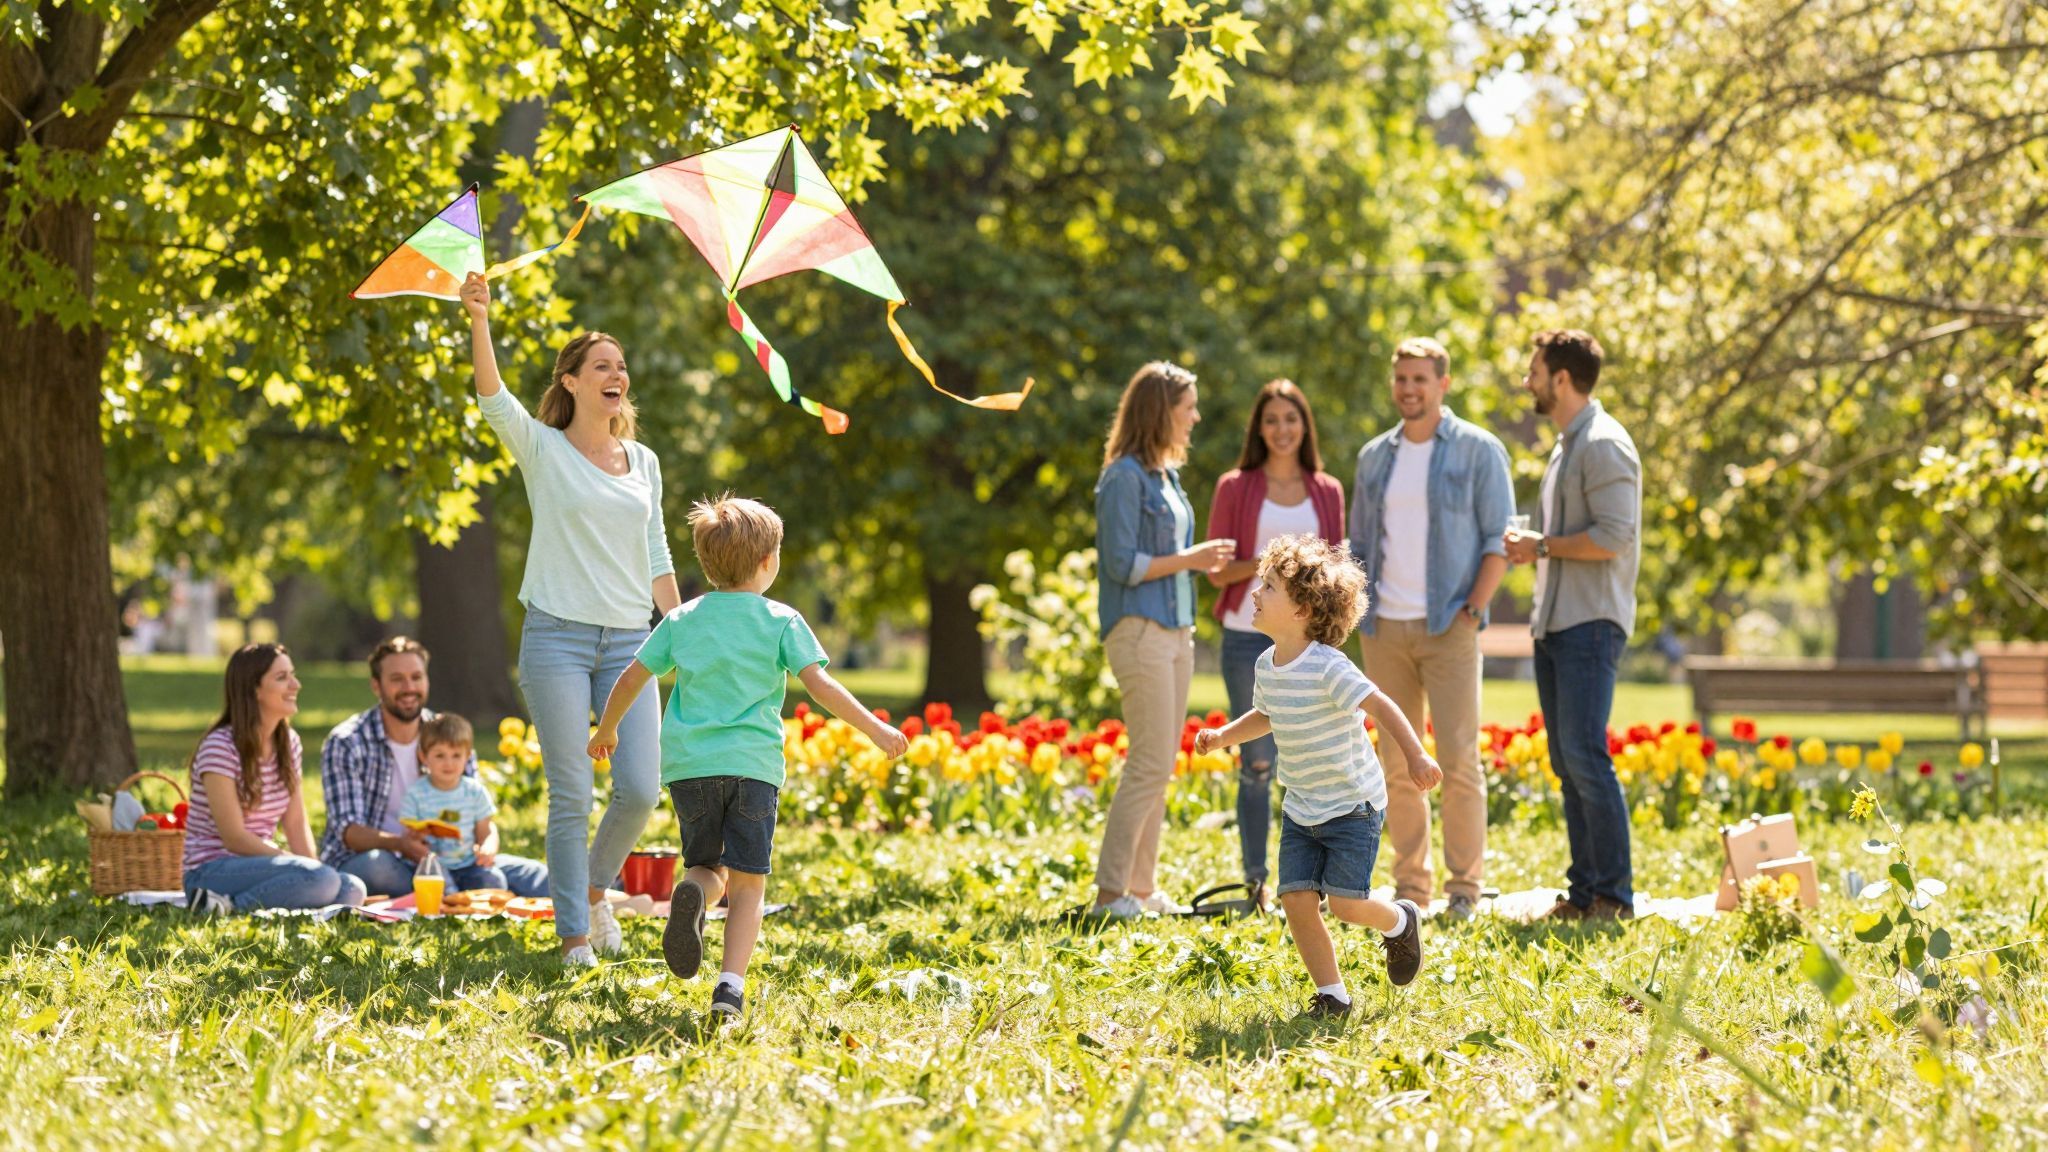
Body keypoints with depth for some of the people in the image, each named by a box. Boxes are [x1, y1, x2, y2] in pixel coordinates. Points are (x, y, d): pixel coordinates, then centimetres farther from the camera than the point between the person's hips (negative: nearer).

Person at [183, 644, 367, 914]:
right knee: (321, 880, -31)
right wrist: (297, 864, -18)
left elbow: (297, 826, 8)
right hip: (212, 869, -9)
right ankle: (234, 907, -17)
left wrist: (314, 867, -10)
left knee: (352, 890, -16)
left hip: (256, 865, 9)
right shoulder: (219, 747, -14)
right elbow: (234, 838, -18)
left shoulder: (288, 742, 10)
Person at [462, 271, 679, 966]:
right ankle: (574, 935, 4)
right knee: (572, 795, -4)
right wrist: (479, 320, -30)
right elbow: (494, 399, -16)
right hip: (558, 637, -4)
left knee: (640, 789, -5)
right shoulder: (543, 448, 1)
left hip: (629, 640, 4)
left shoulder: (643, 462, 14)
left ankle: (595, 888, 22)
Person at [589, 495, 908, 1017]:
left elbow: (630, 680, 14)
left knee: (708, 869, 15)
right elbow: (819, 684, -7)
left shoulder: (682, 620, 11)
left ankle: (692, 895, -21)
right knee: (747, 884, 1)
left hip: (688, 763, 3)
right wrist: (874, 729, -1)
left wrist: (606, 731, 30)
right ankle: (731, 985, -16)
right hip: (753, 765, -3)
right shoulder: (781, 621, 2)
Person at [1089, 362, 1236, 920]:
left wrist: (1202, 560, 6)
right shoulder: (1125, 477, -11)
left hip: (1175, 631, 9)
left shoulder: (1166, 475, 16)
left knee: (1159, 766, 9)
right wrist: (1189, 559, -12)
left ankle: (1142, 887, 13)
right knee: (1151, 763, -12)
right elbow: (1123, 564, -15)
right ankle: (1110, 893, -9)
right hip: (1139, 630, -9)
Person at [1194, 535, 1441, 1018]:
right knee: (1297, 901, -3)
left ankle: (1400, 922, 23)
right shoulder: (1267, 667, 2)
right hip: (1301, 810, 7)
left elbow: (1381, 706, -27)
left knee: (1345, 903, -11)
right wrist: (1223, 737, 11)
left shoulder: (1328, 667, -22)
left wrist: (1415, 756, -38)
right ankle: (1333, 995, 10)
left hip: (1352, 804, -7)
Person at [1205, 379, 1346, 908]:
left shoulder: (1327, 491, 12)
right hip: (1248, 637, -2)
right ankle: (1256, 879, 7)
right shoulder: (1235, 487, 5)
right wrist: (1264, 564, -15)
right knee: (1257, 762, 0)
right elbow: (1217, 569, 1)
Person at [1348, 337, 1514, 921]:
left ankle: (1464, 888, -3)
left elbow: (1499, 539, -3)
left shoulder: (1478, 450, 0)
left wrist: (1474, 608, -12)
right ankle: (1410, 884, 11)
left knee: (1458, 759, -9)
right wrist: (1357, 608, 6)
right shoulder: (1374, 456, 15)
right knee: (1397, 764, 5)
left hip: (1447, 627, -4)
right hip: (1384, 628, 5)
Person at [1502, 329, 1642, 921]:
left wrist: (1540, 546, -10)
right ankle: (1584, 890, 11)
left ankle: (1615, 895, -11)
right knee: (1567, 762, 8)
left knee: (1585, 756, -14)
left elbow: (1612, 538, -20)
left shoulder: (1603, 444, -11)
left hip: (1591, 622, -10)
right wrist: (1527, 547, 11)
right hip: (1555, 622, 10)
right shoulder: (1567, 445, 20)